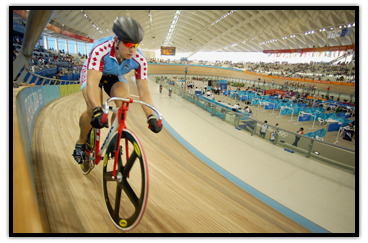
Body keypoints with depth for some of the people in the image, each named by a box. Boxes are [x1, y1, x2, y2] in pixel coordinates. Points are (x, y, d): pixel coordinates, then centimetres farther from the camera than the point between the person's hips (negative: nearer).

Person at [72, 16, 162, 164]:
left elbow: (143, 90, -27)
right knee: (93, 109, -28)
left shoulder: (139, 59, -28)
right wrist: (97, 111, -61)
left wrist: (151, 116, -39)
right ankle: (81, 142, 4)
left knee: (123, 101, -29)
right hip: (92, 73, -2)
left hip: (115, 77, 3)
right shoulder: (100, 49, -37)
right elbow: (92, 83, -45)